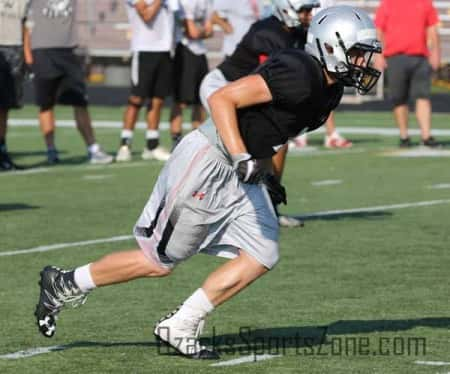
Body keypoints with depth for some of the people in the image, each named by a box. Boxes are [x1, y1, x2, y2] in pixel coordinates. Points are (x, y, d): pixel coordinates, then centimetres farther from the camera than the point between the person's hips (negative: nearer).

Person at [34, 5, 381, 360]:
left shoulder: (329, 89, 7)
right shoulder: (299, 74, -24)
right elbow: (222, 99, -26)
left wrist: (263, 175, 18)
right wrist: (242, 158, -32)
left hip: (239, 175, 10)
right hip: (207, 162, -10)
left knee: (262, 257, -2)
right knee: (159, 261, 0)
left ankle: (180, 327, 4)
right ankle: (65, 284, 17)